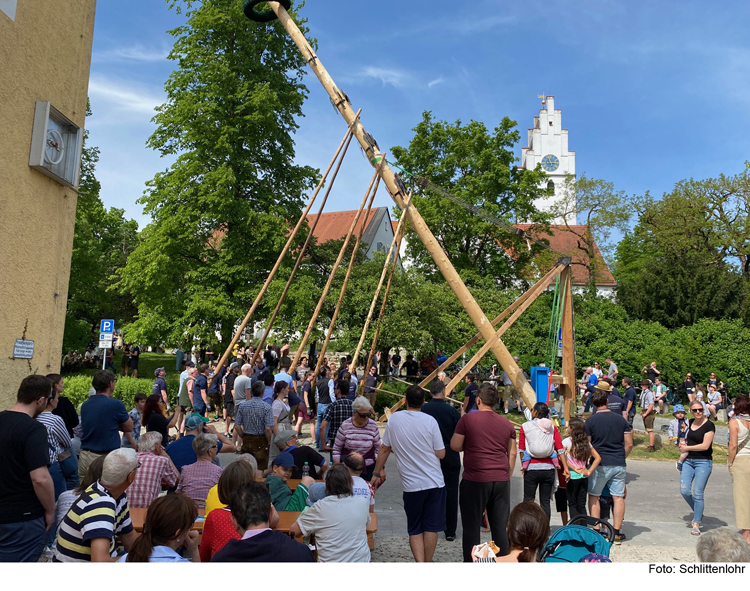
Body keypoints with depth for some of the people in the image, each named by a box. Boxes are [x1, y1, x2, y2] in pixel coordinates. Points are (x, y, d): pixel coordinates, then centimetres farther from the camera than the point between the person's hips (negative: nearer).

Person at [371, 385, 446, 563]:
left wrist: (377, 473, 19)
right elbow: (441, 454, -4)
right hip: (435, 482, -1)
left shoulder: (394, 419, -2)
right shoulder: (430, 421, -8)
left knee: (415, 530, 12)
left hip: (411, 486, 1)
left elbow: (384, 449, 7)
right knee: (431, 527, 10)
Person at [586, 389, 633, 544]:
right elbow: (629, 444, 5)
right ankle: (617, 533, 11)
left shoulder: (591, 420, -5)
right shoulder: (620, 419, 4)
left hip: (600, 464, -3)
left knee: (594, 496, 9)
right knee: (618, 497, 7)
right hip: (619, 464, 3)